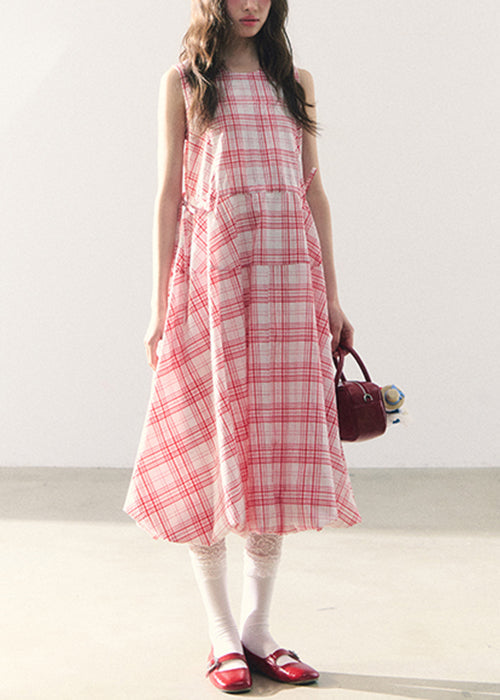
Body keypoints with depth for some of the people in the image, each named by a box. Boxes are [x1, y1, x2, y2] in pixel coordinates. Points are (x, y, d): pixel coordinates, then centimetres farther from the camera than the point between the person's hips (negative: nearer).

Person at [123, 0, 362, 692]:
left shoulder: (294, 81, 18)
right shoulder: (183, 81, 10)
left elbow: (314, 193, 15)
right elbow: (170, 194, 5)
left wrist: (331, 298, 9)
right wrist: (162, 309, -1)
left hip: (289, 269, 3)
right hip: (212, 266, -2)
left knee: (278, 452, 0)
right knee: (210, 448, -2)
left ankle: (258, 630, 11)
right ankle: (223, 635, 9)